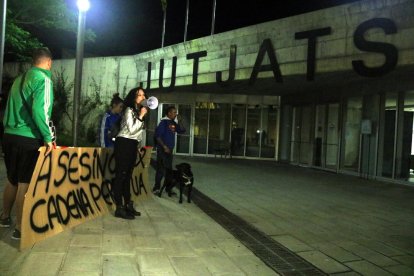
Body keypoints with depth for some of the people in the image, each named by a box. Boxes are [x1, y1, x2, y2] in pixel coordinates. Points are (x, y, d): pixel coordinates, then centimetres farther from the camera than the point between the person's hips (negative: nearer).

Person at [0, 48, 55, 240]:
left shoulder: (20, 79, 16)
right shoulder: (43, 79, -8)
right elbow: (40, 109, -21)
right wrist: (48, 137, -16)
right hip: (28, 138, -8)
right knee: (25, 184, -3)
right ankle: (20, 229, 2)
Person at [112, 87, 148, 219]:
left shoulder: (139, 111, 16)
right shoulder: (129, 110, -8)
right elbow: (131, 129, -18)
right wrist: (141, 116, -14)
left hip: (133, 145, 9)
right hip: (124, 143, -9)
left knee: (128, 175, 11)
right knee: (121, 175, -7)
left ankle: (128, 205, 17)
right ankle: (119, 208, -6)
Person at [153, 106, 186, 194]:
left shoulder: (174, 123, 11)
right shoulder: (164, 122, -10)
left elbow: (182, 131, 13)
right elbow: (157, 135, -15)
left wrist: (179, 121, 1)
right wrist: (164, 146, -17)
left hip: (170, 149, 8)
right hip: (162, 149, -8)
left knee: (169, 169, 12)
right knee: (161, 169, -6)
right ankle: (156, 188, 2)